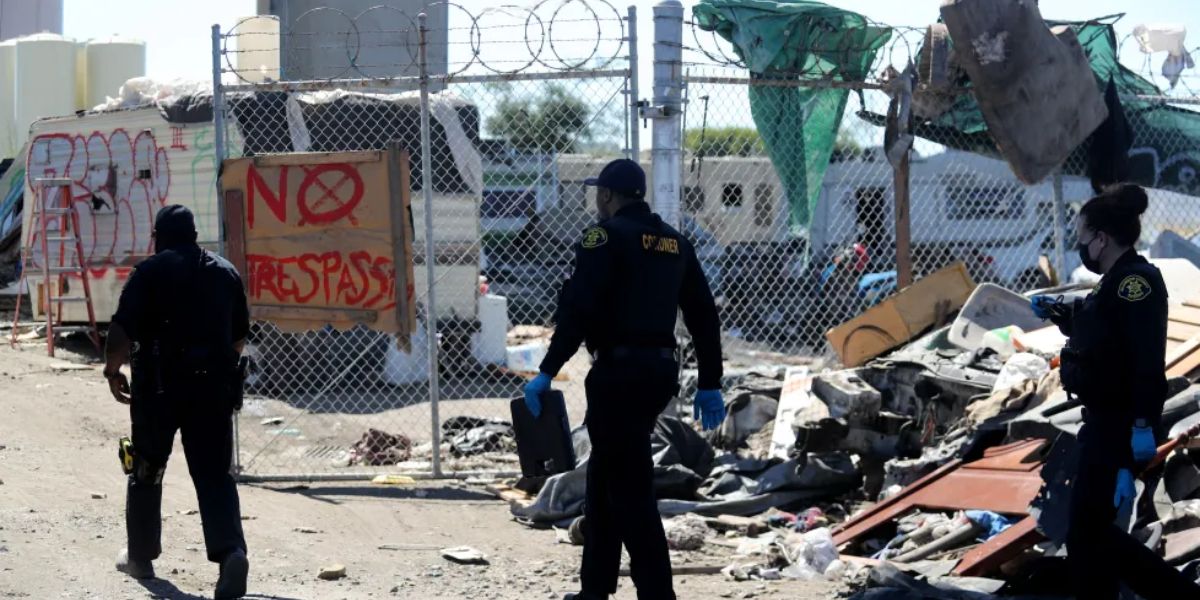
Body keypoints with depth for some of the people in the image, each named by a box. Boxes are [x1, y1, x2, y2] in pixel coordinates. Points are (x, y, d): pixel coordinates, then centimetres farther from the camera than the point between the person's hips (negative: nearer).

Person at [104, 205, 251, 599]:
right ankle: (231, 551, -20)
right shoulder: (225, 272, 11)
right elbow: (240, 335, 17)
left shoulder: (150, 271, -5)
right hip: (214, 386, 3)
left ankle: (141, 557, 25)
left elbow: (122, 330, -12)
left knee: (146, 472, 14)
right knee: (215, 475, 1)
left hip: (159, 386, -3)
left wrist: (113, 369, 1)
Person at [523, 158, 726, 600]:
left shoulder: (607, 236, -7)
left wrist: (547, 372, -17)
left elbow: (578, 307, -18)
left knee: (630, 487, -7)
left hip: (620, 370, -8)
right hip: (661, 369, 8)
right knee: (605, 477, 19)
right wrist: (709, 384, 18)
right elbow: (704, 316, 14)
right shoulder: (675, 242, 15)